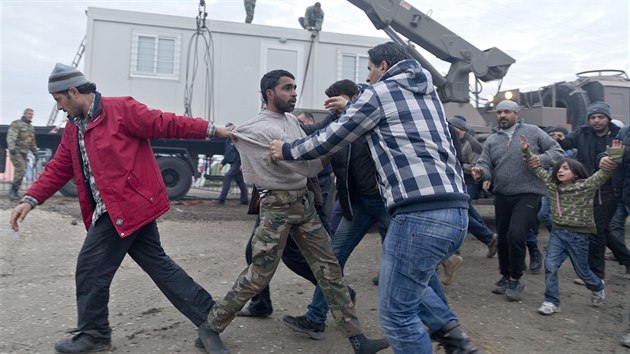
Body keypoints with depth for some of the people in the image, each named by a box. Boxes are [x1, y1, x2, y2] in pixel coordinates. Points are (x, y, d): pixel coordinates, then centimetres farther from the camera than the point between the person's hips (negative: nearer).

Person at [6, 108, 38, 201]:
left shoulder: (31, 127, 19)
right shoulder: (16, 124, -5)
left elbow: (32, 142, 26)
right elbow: (11, 136, -19)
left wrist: (35, 152, 22)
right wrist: (12, 148, -33)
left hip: (24, 152, 7)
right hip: (16, 151, -7)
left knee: (21, 172, 4)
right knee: (20, 170, -19)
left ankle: (15, 192, 10)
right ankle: (13, 190, -13)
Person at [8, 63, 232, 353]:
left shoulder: (121, 109, -11)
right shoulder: (73, 128, 16)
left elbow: (165, 123, -11)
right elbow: (58, 169, 14)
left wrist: (212, 130, -11)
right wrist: (30, 200, 3)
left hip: (127, 205, -9)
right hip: (118, 207, 9)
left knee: (91, 269, 0)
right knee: (157, 263, 11)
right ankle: (208, 314, 18)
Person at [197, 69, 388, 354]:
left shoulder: (291, 120, 14)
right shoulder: (259, 129, -14)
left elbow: (307, 157, 10)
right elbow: (305, 163, -19)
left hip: (304, 201, 8)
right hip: (278, 206, -8)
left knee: (328, 266, 4)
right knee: (259, 274, -4)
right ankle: (210, 327, 16)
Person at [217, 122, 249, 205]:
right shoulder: (228, 140, 17)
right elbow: (226, 153, 25)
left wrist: (242, 164, -22)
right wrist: (223, 163, 16)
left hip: (237, 164, -9)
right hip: (232, 164, 9)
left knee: (227, 177, -20)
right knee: (240, 181, 12)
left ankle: (222, 199, -22)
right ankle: (244, 200, 19)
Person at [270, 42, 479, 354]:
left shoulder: (380, 92, 2)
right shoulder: (427, 93, 23)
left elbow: (332, 139, 8)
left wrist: (287, 150, 21)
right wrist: (352, 108, 47)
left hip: (421, 214, -9)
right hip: (456, 212, 9)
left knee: (396, 312, 2)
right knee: (410, 277, 31)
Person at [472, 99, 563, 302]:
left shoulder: (532, 131, 3)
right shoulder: (491, 140, 11)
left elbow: (557, 151, 5)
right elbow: (485, 164, 1)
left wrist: (542, 159, -16)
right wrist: (480, 171, -23)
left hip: (528, 194, -4)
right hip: (502, 196, 4)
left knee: (516, 235, -16)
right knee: (503, 238, 11)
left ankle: (515, 280, 2)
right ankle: (505, 276, 30)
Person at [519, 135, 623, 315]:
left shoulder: (587, 186, -7)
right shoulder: (552, 185, 2)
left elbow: (605, 172, -16)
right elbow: (537, 168, 6)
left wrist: (614, 155, -29)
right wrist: (526, 152, -1)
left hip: (578, 235, -3)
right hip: (558, 233, 3)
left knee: (582, 270, 14)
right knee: (550, 265, -10)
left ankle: (597, 287, 47)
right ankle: (551, 301, 1)